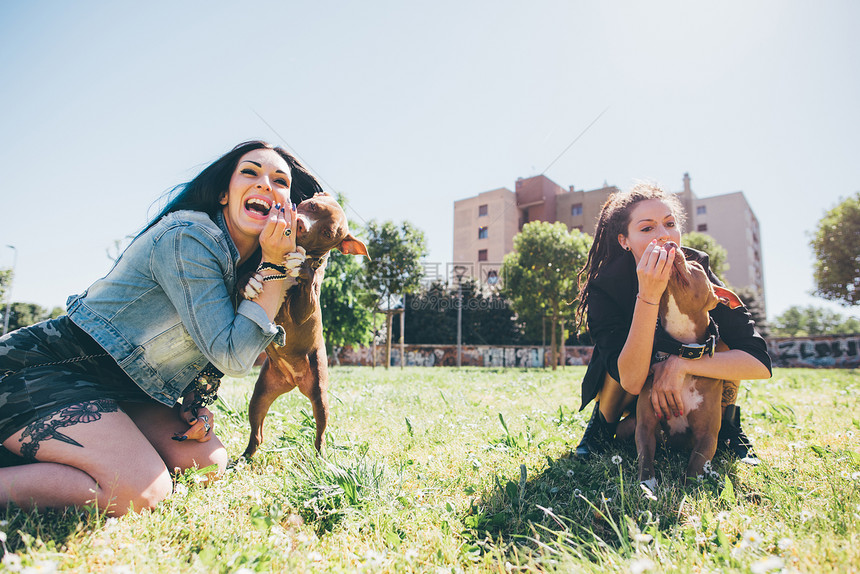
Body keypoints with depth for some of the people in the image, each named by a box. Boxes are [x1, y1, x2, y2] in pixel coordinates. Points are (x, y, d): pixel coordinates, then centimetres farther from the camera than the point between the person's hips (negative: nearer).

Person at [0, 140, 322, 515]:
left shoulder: (245, 268, 7)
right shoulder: (188, 238, -21)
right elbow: (232, 355, -23)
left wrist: (195, 404, -2)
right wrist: (275, 264, -22)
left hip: (121, 389, 10)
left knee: (209, 462, -4)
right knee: (142, 492, -26)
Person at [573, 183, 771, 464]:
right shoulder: (604, 286, -27)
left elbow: (760, 362, -25)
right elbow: (631, 380, -39)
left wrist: (680, 364, -37)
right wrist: (648, 295, -45)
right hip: (631, 398, -2)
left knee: (724, 339, -24)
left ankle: (724, 423, 1)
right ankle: (603, 421, -1)